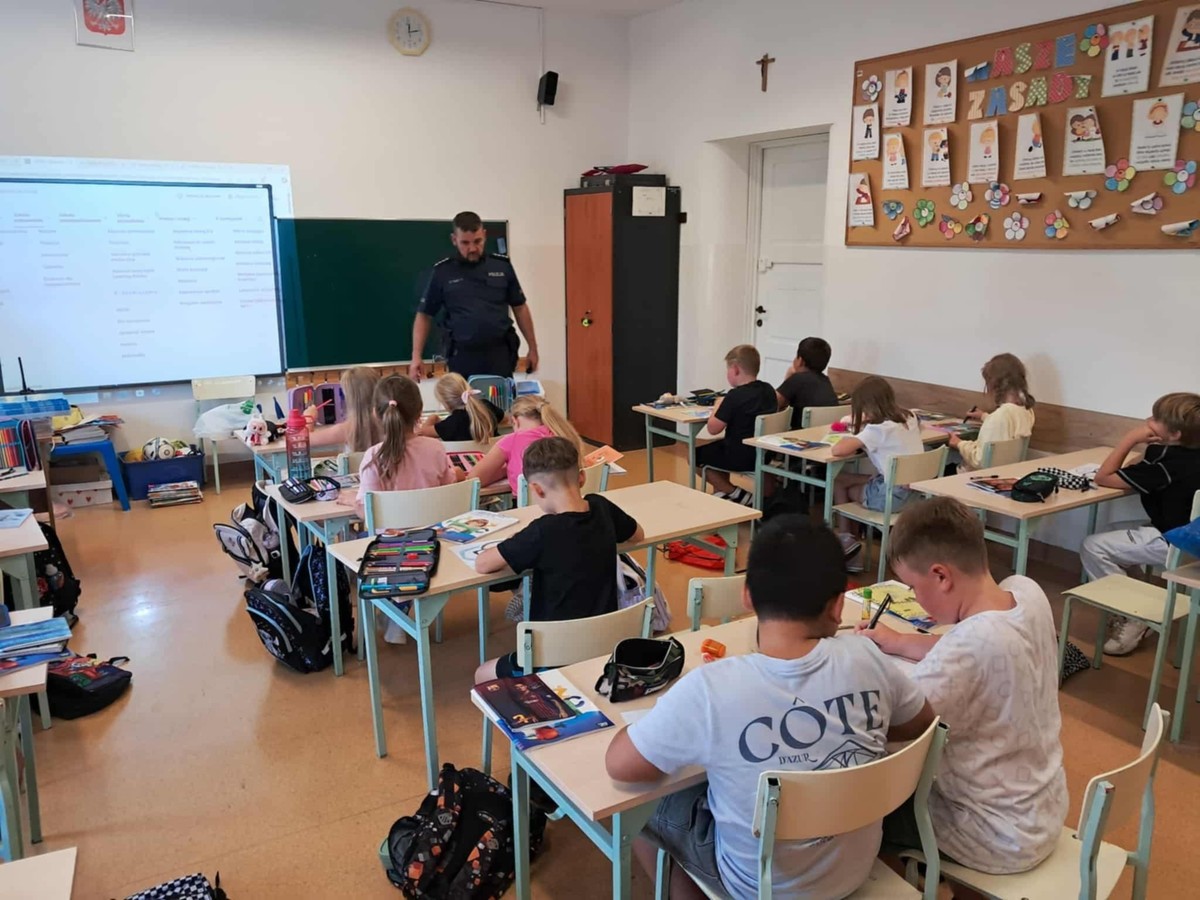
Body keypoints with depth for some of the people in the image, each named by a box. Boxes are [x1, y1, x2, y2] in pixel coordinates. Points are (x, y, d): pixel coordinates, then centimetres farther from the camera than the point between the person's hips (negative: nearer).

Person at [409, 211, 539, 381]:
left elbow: (520, 308, 12)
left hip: (500, 354, 1)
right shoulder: (442, 272, 1)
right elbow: (424, 316, 5)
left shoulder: (502, 266, 4)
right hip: (463, 357, -1)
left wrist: (532, 348, 10)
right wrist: (416, 356, -5)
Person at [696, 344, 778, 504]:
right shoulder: (769, 390, 1)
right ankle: (721, 492, 28)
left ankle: (735, 494, 8)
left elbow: (713, 428, -19)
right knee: (716, 447, 31)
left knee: (695, 456, 12)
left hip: (739, 459, -8)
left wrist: (718, 406, -2)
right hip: (763, 455, 8)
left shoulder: (734, 396, -21)